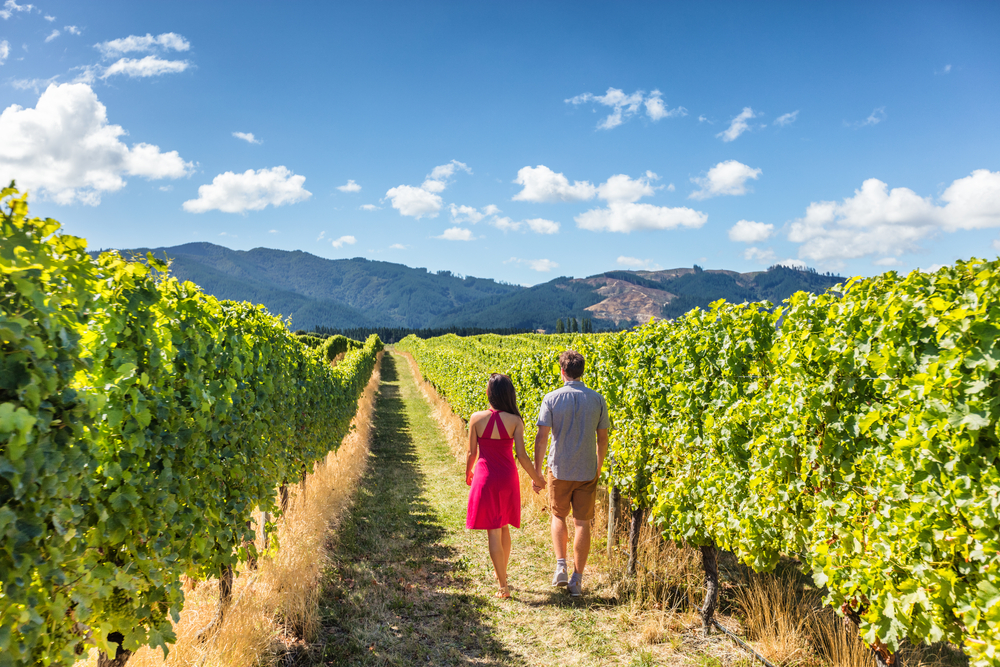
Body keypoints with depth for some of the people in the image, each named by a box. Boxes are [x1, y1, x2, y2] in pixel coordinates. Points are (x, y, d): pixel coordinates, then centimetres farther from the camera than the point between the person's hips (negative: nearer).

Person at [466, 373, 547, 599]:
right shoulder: (515, 421, -9)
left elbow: (472, 452, -3)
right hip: (507, 478, 2)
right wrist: (536, 478, 5)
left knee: (493, 531, 3)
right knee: (504, 527, 22)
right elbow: (522, 456, -10)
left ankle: (503, 586, 3)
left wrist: (468, 473, 17)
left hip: (485, 477, -2)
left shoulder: (476, 418, -10)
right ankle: (501, 574, 36)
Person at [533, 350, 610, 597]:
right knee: (582, 523, 8)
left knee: (559, 515, 20)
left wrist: (536, 472, -5)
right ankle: (577, 579, 11)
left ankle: (561, 567, 8)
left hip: (559, 470, -1)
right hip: (587, 471, 1)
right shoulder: (597, 400, -2)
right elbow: (602, 438, 4)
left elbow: (542, 437, -11)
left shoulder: (551, 399, -9)